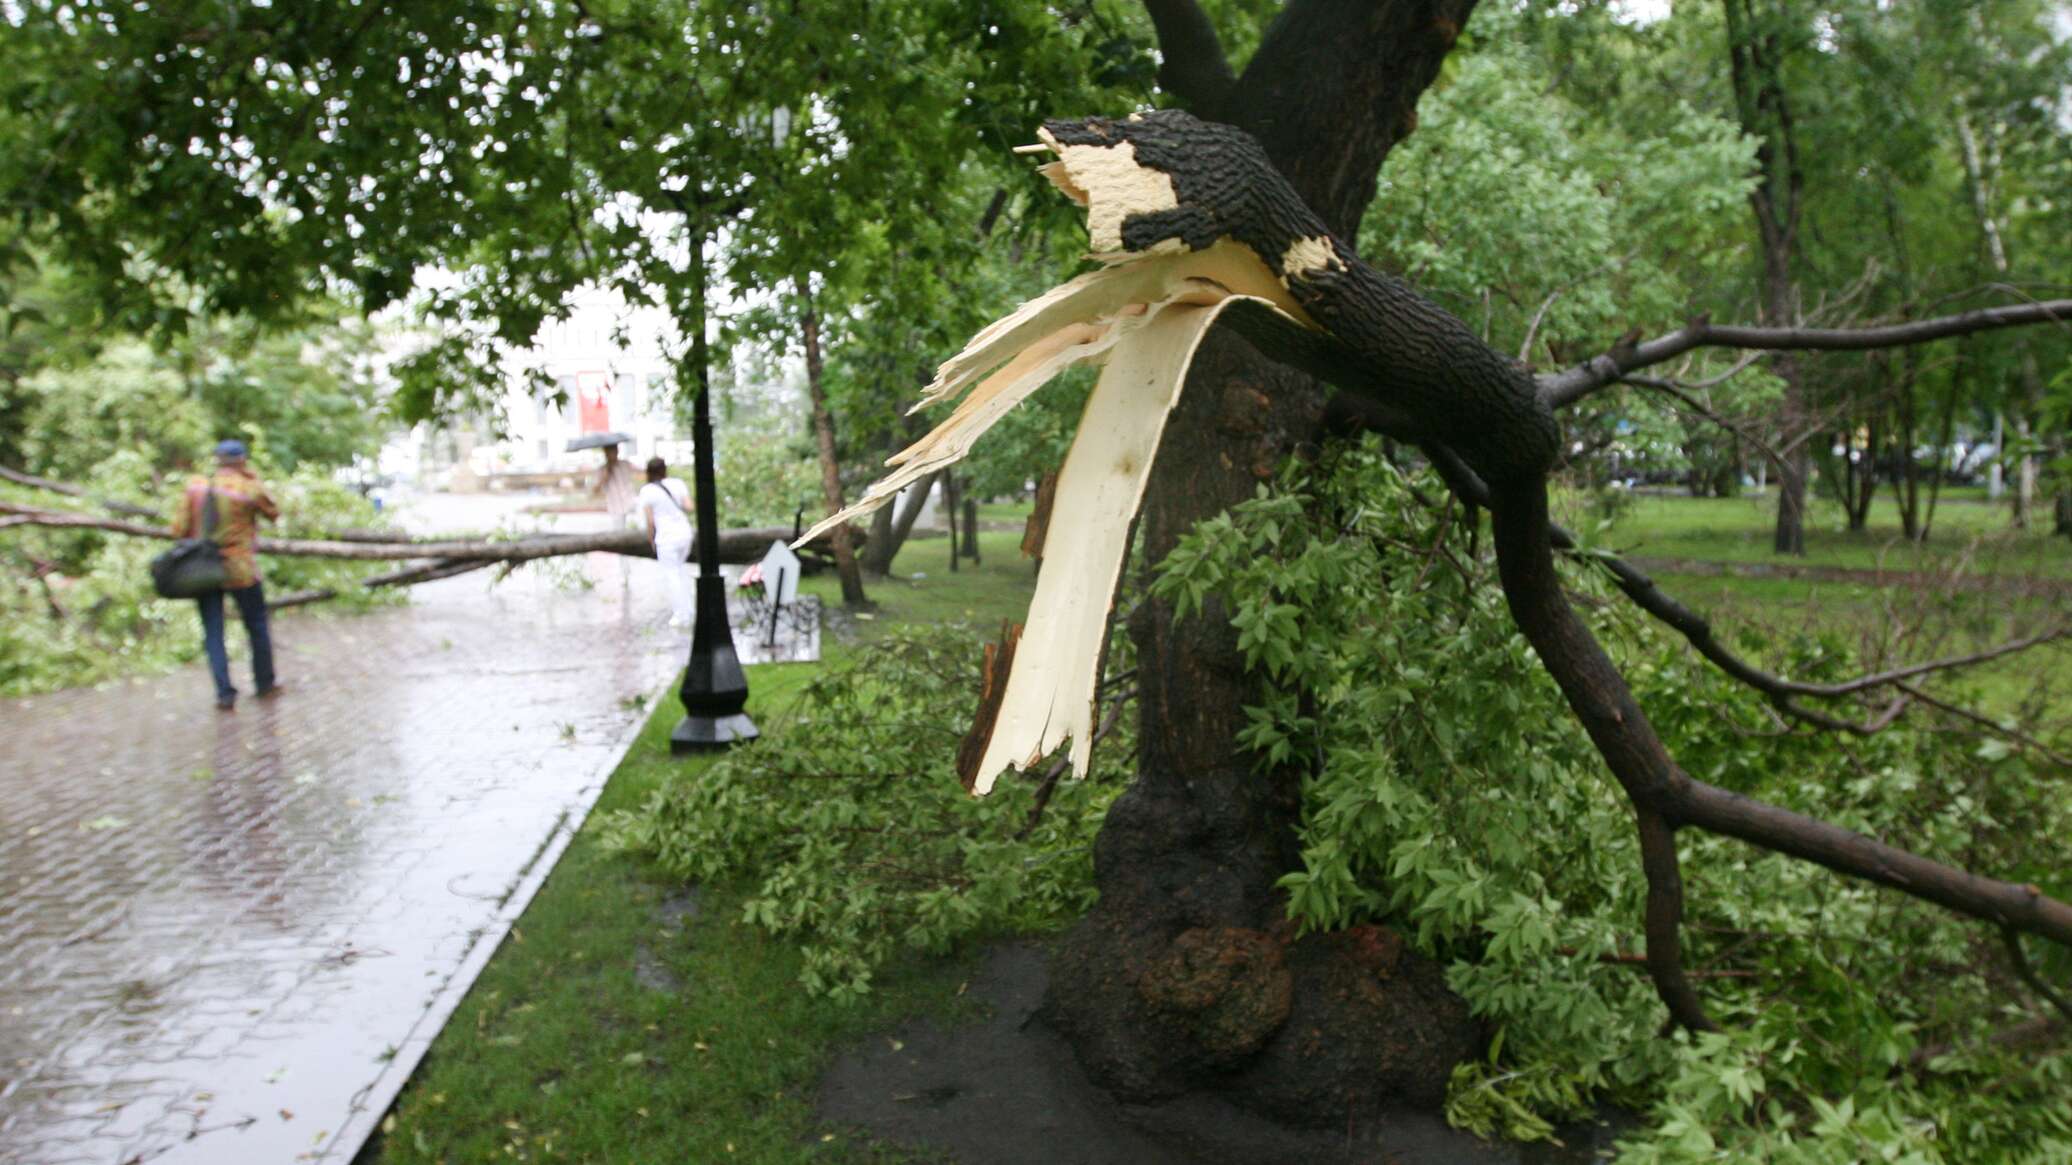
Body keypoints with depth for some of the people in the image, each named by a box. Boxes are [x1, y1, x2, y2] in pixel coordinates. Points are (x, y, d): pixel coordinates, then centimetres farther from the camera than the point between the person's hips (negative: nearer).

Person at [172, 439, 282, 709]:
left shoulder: (195, 486, -3)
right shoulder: (250, 489, -11)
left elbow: (179, 528, -4)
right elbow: (273, 512, 6)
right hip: (240, 571, -2)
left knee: (213, 632, 6)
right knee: (257, 625, 15)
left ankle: (224, 692, 0)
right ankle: (264, 683, 25)